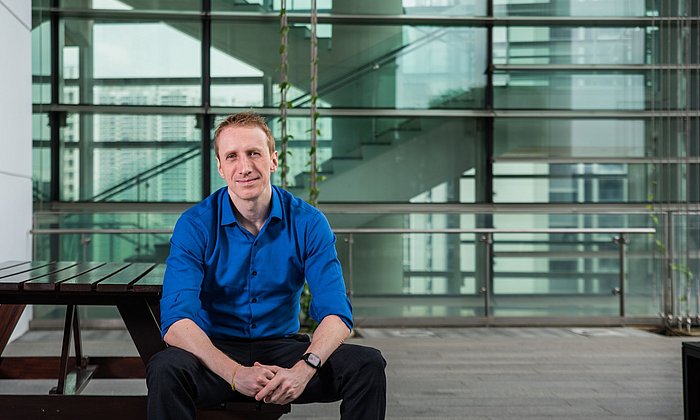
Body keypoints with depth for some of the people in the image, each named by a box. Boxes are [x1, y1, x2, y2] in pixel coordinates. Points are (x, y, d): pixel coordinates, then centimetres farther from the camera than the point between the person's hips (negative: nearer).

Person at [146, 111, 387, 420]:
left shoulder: (308, 223, -5)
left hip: (283, 348, 2)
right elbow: (177, 320, -20)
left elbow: (336, 313, -11)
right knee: (165, 370, -33)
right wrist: (235, 373, -35)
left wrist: (305, 367, -32)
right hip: (216, 350, -2)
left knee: (368, 364, -20)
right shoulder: (194, 226, -10)